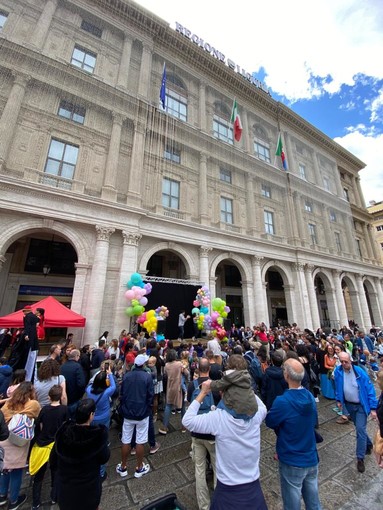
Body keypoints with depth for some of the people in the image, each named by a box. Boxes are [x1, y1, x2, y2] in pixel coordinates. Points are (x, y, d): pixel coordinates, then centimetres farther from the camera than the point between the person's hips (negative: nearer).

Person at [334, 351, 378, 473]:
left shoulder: (359, 372, -23)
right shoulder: (338, 371, -14)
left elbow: (370, 389, -16)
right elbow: (337, 387, 3)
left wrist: (373, 408, -16)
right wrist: (338, 400, 6)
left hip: (361, 405, -3)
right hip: (349, 405, 4)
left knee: (360, 430, -6)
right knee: (359, 428, 21)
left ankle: (360, 458, 10)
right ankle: (368, 445, 48)